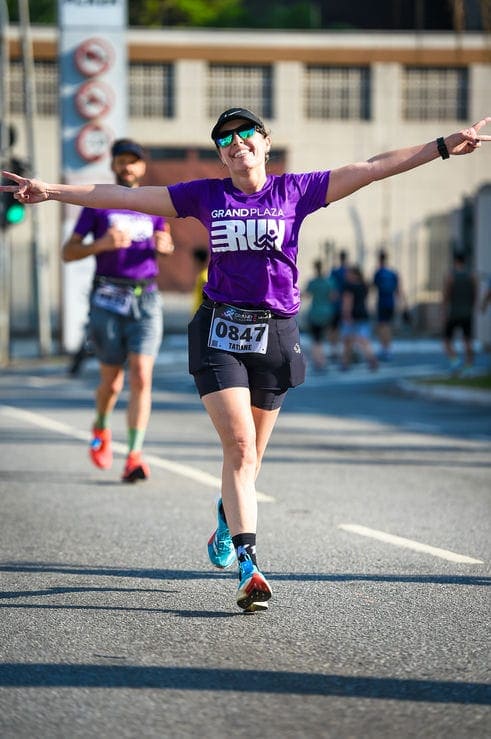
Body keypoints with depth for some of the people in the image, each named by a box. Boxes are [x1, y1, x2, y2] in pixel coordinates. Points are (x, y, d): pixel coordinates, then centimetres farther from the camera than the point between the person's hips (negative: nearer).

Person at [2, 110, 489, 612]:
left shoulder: (295, 191, 4)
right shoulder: (206, 196, 6)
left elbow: (374, 169, 0)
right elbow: (127, 196, 6)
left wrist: (445, 146, -4)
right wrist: (53, 191, 2)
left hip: (275, 334, 1)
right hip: (220, 331, -1)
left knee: (249, 453, 12)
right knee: (239, 446, -14)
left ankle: (228, 515, 45)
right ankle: (248, 567, -17)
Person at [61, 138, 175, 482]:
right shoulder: (97, 204, 3)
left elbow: (164, 242, 26)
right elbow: (68, 252, 1)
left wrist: (165, 245, 1)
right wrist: (101, 244, -17)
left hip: (146, 301, 1)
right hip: (108, 301, -1)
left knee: (141, 378, -12)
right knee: (112, 381, 5)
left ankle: (135, 456, -14)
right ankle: (101, 429, 36)